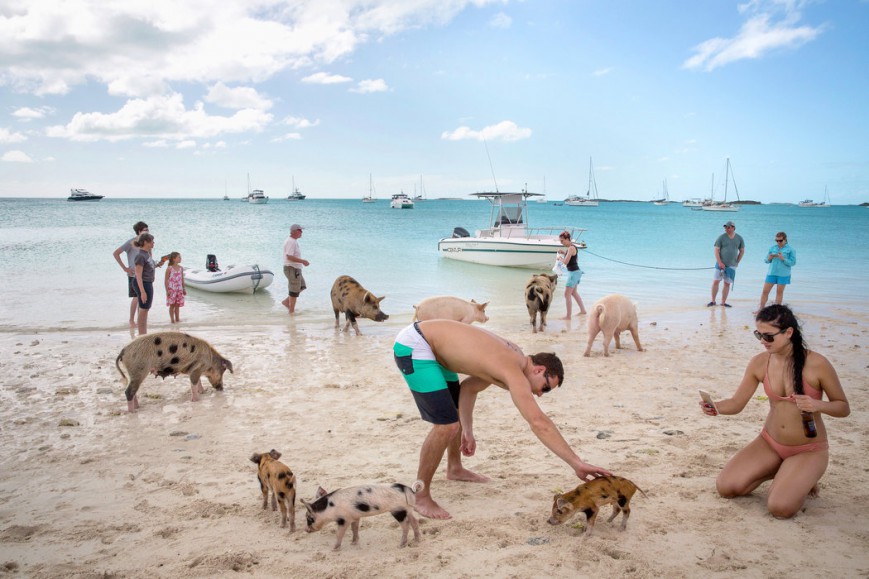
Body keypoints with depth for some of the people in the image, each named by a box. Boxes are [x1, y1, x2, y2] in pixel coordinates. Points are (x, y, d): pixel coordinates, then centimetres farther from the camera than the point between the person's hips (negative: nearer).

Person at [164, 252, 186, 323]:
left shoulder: (181, 268, 6)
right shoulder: (169, 268, -9)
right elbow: (166, 280, -8)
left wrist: (184, 289, 12)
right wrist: (167, 290, -12)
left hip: (179, 289, 5)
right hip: (172, 289, -5)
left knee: (177, 305, 9)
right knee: (172, 305, 2)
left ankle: (177, 319, 16)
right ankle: (172, 320, 8)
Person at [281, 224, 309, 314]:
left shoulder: (293, 241, 13)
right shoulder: (291, 242, -19)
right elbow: (289, 257, -26)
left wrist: (302, 261, 15)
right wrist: (302, 261, -24)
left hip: (296, 268, 10)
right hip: (292, 269, -10)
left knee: (302, 286, 18)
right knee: (294, 290, -1)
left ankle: (286, 302, 21)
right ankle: (291, 311, 10)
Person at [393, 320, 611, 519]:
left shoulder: (510, 357, 7)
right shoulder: (514, 371, -21)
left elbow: (468, 387, 18)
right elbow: (539, 423, -31)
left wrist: (467, 431, 12)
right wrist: (577, 464, -30)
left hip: (429, 342, 11)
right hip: (413, 347, -11)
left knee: (455, 408, 26)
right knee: (447, 425, -17)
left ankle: (455, 469, 49)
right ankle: (420, 496, 1)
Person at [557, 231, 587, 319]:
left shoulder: (571, 248, -20)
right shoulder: (569, 247, 9)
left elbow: (566, 262, -25)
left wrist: (560, 258, -6)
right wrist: (562, 253, 6)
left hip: (574, 273, -10)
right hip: (576, 272, 10)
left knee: (567, 294, -7)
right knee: (574, 292, 24)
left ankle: (568, 316, -6)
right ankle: (582, 310, 35)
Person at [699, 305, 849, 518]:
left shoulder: (817, 364, -18)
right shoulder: (760, 363, -7)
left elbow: (843, 408, -7)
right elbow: (736, 403, -2)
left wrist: (817, 405, -28)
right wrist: (715, 407, -24)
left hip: (808, 450, -4)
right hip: (770, 444, 4)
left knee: (780, 508, -24)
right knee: (726, 487, -9)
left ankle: (803, 478, 10)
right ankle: (778, 471, 15)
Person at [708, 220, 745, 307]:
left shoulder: (739, 238, 4)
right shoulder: (721, 237, -3)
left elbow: (742, 251, 15)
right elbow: (716, 250, -5)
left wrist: (737, 262, 9)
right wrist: (720, 263, -13)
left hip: (731, 265, 2)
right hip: (720, 264, -2)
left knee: (727, 284, 4)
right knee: (715, 281, -6)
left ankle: (723, 302, 10)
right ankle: (713, 301, 4)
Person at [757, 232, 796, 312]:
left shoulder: (791, 250, -2)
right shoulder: (772, 248, 8)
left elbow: (793, 263, -7)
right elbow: (765, 260, 10)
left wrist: (783, 259, -20)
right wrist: (769, 258, -12)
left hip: (783, 274, -3)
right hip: (771, 273, 3)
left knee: (779, 292, 4)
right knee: (765, 291, 0)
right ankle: (761, 308, 8)